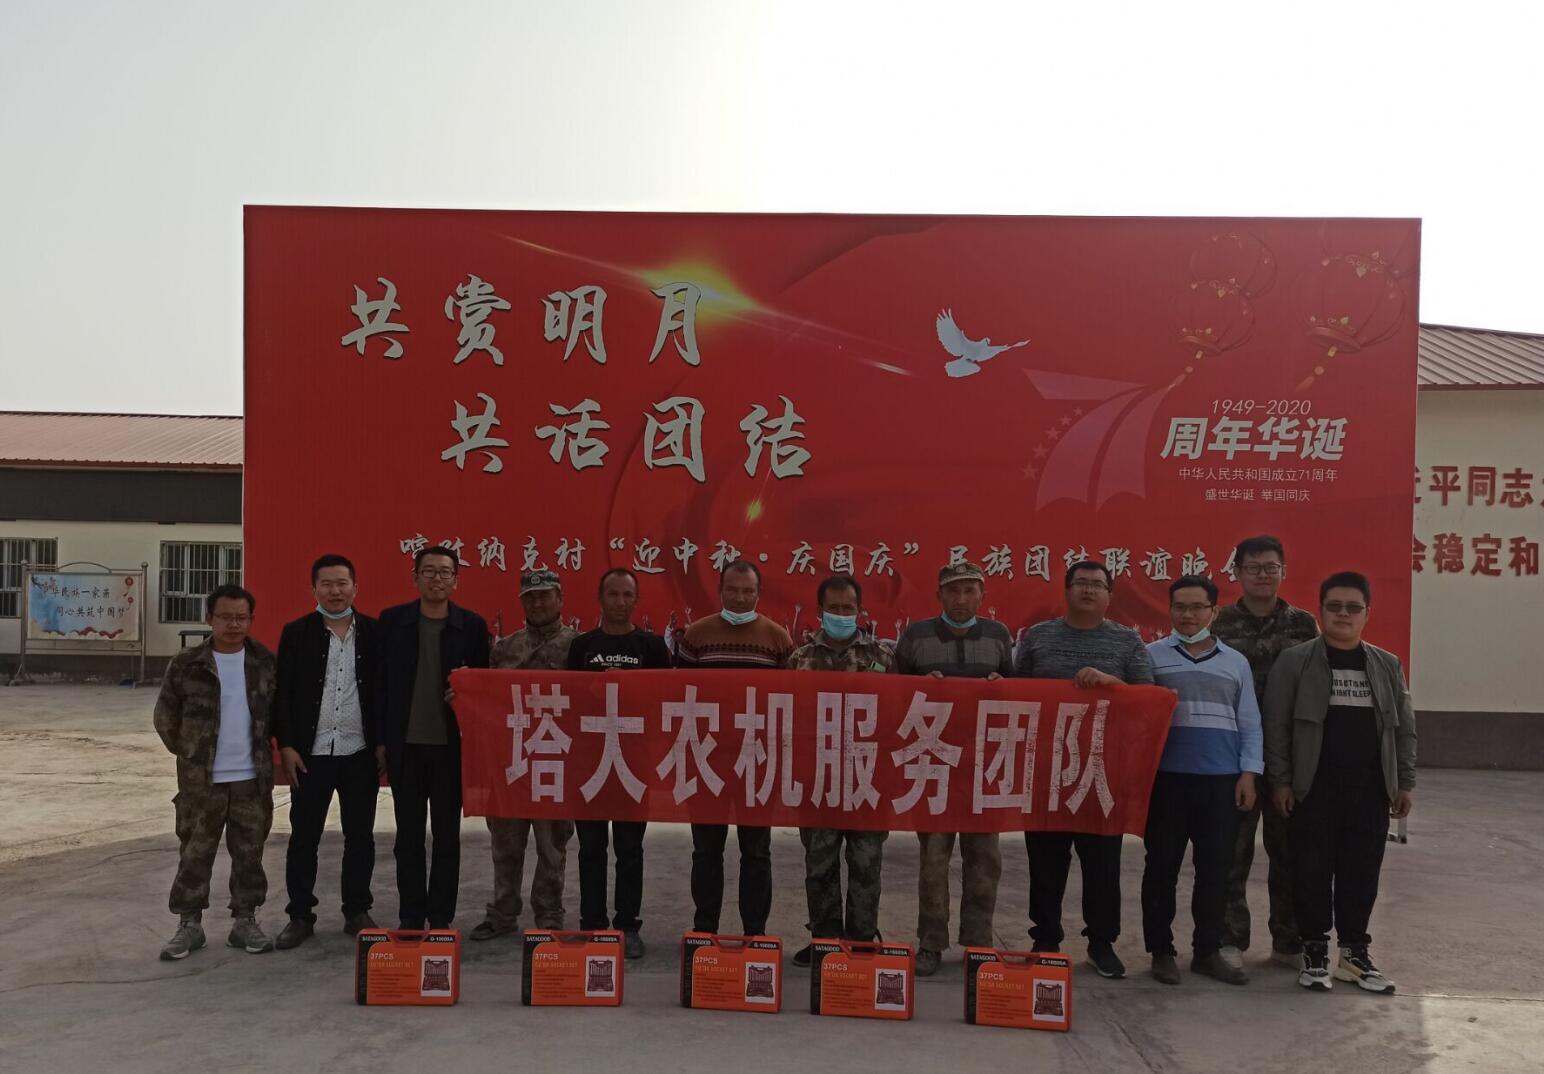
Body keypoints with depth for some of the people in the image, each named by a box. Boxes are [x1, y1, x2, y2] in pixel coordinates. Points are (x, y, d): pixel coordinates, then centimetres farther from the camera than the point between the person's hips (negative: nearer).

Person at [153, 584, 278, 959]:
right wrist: (188, 752, 6)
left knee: (249, 854, 8)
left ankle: (245, 921, 18)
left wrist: (263, 750, 8)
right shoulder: (186, 665, -4)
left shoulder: (266, 664, 2)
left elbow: (278, 712, 12)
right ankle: (189, 925, 17)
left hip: (252, 779, 1)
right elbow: (166, 717, 5)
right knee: (195, 854, 6)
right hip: (201, 781, -1)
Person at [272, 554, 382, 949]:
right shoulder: (296, 633, 2)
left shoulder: (374, 632, 2)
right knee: (303, 837, 6)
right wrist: (286, 746, -6)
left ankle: (357, 912, 21)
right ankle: (300, 916, 18)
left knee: (360, 836, 9)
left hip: (360, 753, 1)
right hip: (310, 753, 0)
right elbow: (283, 693, 1)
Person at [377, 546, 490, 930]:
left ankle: (441, 918, 17)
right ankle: (411, 917, 19)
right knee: (408, 836, 8)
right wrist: (380, 740, -1)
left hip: (452, 746, 0)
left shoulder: (472, 625, 1)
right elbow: (380, 682, 3)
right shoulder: (392, 620, 3)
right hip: (405, 745, 1)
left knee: (447, 836, 7)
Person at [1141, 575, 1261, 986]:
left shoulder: (1235, 662, 12)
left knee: (1214, 870, 8)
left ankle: (1207, 951, 20)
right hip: (1167, 779, -2)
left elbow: (1249, 723, 11)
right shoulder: (1151, 655, 3)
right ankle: (1161, 951, 16)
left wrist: (1249, 773, 3)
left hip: (1222, 781, 2)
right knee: (1162, 867, 5)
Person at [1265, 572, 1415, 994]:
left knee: (1362, 874, 9)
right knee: (1312, 872, 2)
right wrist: (1280, 781, -8)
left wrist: (1404, 783, 7)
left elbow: (1404, 728, 12)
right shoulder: (1295, 661, -3)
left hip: (1370, 791, 3)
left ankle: (1354, 952, 23)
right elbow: (1276, 725, -4)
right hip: (1313, 790, -3)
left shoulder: (1387, 665, 9)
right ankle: (1314, 951, 16)